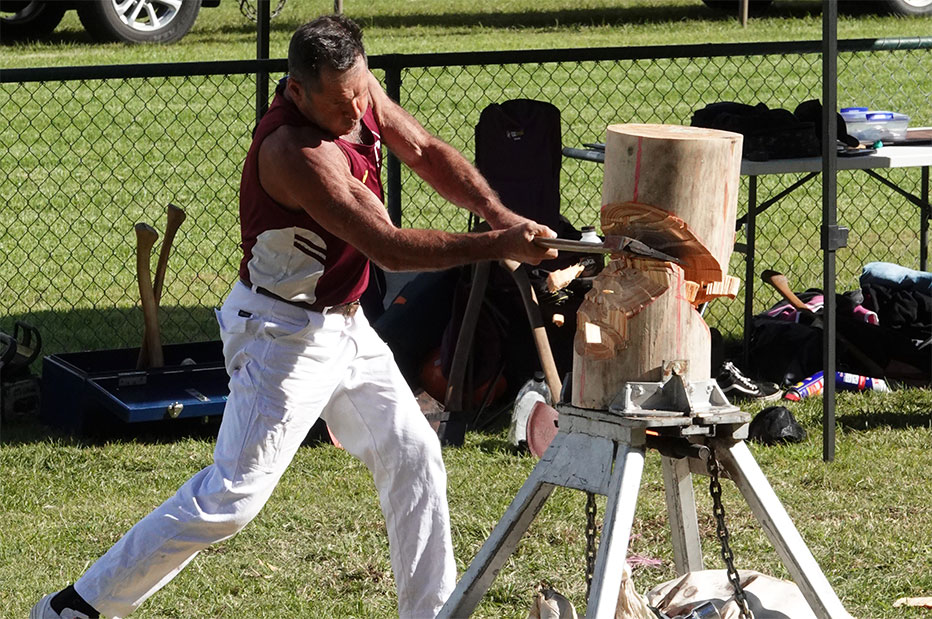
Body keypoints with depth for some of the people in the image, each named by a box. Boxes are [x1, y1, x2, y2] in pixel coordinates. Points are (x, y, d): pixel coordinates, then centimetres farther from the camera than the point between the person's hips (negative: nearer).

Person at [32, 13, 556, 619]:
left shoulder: (359, 88, -5)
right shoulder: (296, 152, -31)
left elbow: (427, 153, 7)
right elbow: (391, 248, -31)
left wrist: (503, 216, -7)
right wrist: (497, 246, -28)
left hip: (343, 323, 9)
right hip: (285, 335, -9)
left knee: (412, 455, 12)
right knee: (231, 498, -8)